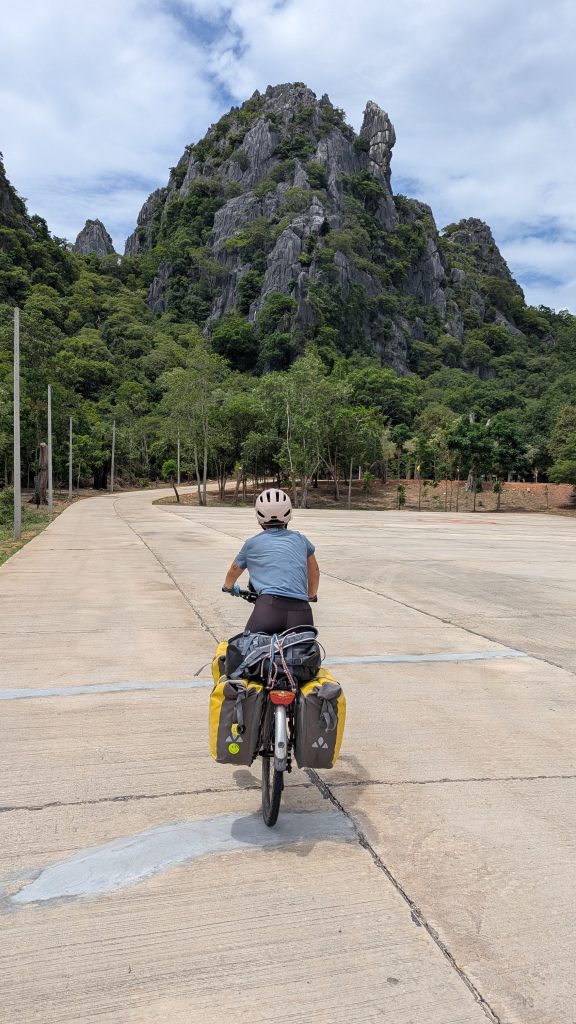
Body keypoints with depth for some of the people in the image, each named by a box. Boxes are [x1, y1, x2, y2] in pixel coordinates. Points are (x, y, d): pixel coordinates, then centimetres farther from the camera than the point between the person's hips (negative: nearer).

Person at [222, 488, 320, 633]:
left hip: (270, 608, -1)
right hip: (301, 612, 1)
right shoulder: (300, 539, 23)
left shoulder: (252, 543, 19)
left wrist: (229, 588, 60)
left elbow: (232, 573, 39)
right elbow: (315, 572, 40)